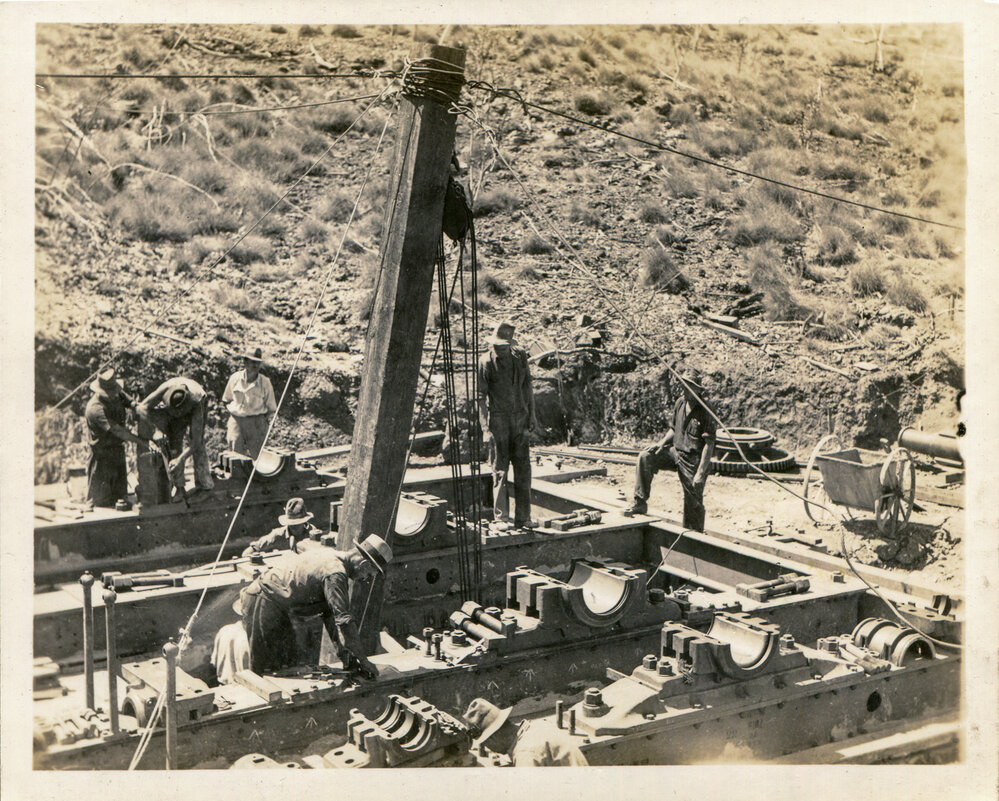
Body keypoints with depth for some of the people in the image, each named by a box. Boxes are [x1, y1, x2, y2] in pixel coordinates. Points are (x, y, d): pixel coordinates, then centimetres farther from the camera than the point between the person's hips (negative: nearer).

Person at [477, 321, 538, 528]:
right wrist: (485, 429, -15)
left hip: (520, 418, 4)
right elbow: (481, 396, -8)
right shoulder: (486, 361, -7)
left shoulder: (520, 356, 5)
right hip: (497, 419, -4)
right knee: (500, 470, -3)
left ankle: (523, 517, 11)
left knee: (523, 468, 5)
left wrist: (531, 414, 14)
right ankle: (501, 518, 2)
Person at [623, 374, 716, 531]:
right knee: (645, 458, -10)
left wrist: (700, 473, -22)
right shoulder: (680, 403, 3)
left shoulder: (705, 412, -18)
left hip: (693, 459, -7)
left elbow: (709, 445, -19)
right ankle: (640, 503, -5)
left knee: (693, 502, 1)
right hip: (676, 451, 7)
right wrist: (661, 444, 0)